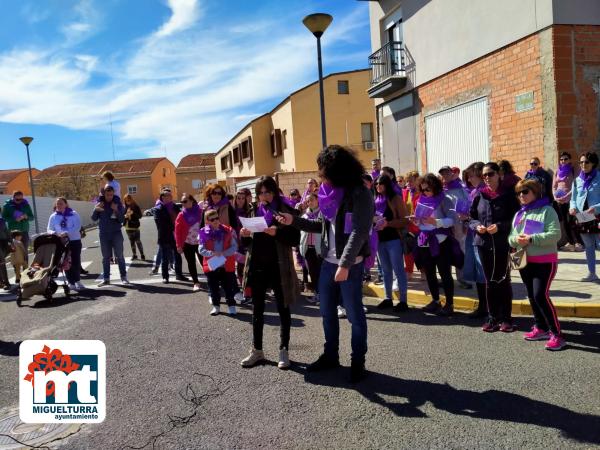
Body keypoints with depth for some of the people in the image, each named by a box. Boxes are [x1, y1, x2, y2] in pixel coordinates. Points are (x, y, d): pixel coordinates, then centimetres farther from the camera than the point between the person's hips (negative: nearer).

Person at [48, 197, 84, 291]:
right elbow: (49, 229, 8)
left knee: (76, 261, 3)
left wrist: (67, 233, -27)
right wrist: (53, 233, -16)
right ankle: (72, 282, 9)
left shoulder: (73, 214, 0)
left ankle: (76, 281, 19)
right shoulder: (53, 216, 9)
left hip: (75, 241, -2)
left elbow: (77, 227, -12)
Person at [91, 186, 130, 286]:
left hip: (116, 233, -2)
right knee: (106, 257, 7)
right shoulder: (100, 204, 4)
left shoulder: (118, 204, -1)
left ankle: (124, 277, 3)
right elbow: (94, 218, 2)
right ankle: (106, 278, 13)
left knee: (119, 256, -2)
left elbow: (122, 220, -6)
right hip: (104, 234, 2)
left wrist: (116, 210, -21)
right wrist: (96, 210, -16)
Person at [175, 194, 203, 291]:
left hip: (200, 242, 0)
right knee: (191, 263, 5)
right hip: (187, 243, 0)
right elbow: (178, 231, -5)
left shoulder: (200, 211, -4)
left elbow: (206, 224, 2)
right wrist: (179, 245, -8)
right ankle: (196, 283, 16)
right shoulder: (181, 215, -5)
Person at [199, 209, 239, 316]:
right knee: (213, 287, 12)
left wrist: (224, 253, -19)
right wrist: (212, 253, -22)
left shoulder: (228, 231, -3)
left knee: (228, 286, 6)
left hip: (227, 265, -1)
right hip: (211, 265, 1)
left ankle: (231, 305, 18)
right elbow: (201, 250, -5)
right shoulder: (204, 232, -3)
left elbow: (234, 247, -4)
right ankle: (216, 306, 26)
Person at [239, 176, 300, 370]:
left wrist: (278, 233, -25)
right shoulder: (254, 212, 10)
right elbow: (248, 243, 14)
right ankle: (257, 350, 21)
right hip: (257, 266, 5)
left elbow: (295, 239, -9)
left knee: (283, 310, 6)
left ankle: (284, 350, 16)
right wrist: (245, 235, -8)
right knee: (257, 310, 11)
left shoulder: (287, 211, -4)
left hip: (279, 267, -4)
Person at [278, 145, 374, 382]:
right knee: (327, 312, 16)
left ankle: (358, 361, 21)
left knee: (354, 314, 5)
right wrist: (294, 221, 9)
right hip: (328, 262, 8)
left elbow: (359, 232, -20)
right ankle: (330, 356, 33)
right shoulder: (329, 193, 10)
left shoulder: (360, 194, -13)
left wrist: (345, 264, -25)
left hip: (350, 265, -7)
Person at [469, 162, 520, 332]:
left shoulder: (508, 194, -2)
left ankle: (506, 318, 15)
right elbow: (472, 217, 12)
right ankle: (492, 317, 19)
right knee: (489, 281, 9)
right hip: (483, 243, 3)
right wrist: (477, 226, -8)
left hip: (503, 243, -3)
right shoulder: (479, 195, 7)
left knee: (503, 280, 3)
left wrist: (499, 226, -17)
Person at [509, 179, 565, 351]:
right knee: (532, 296, 13)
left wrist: (532, 239, -24)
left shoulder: (547, 210, -8)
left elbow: (555, 234, -18)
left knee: (541, 296, -15)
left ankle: (557, 334, -7)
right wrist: (516, 239, -12)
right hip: (525, 261, 7)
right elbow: (511, 237, 11)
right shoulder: (519, 214, 14)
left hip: (545, 261, -7)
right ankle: (541, 328, 27)